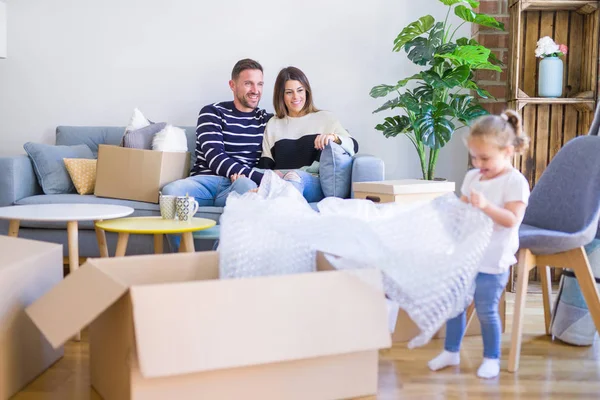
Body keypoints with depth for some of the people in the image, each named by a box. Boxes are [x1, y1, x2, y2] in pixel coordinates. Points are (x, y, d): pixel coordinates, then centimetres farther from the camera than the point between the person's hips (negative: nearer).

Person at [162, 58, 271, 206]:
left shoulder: (267, 120, 17)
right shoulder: (212, 112, 6)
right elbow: (215, 158, -8)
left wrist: (243, 175, -16)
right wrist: (260, 177, -20)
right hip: (206, 180, -1)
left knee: (247, 185, -38)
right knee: (171, 191, -34)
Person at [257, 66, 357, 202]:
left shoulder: (325, 118, 18)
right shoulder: (273, 124, 25)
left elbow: (353, 146, 6)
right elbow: (265, 162, 17)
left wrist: (333, 137, -16)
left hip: (316, 184, -2)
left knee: (293, 176, -38)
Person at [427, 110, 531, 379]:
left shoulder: (515, 182, -12)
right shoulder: (472, 177, 8)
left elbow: (512, 219, -21)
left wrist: (485, 206, -32)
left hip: (491, 261, -7)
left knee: (486, 310, 2)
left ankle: (491, 359, 22)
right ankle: (451, 351, 30)